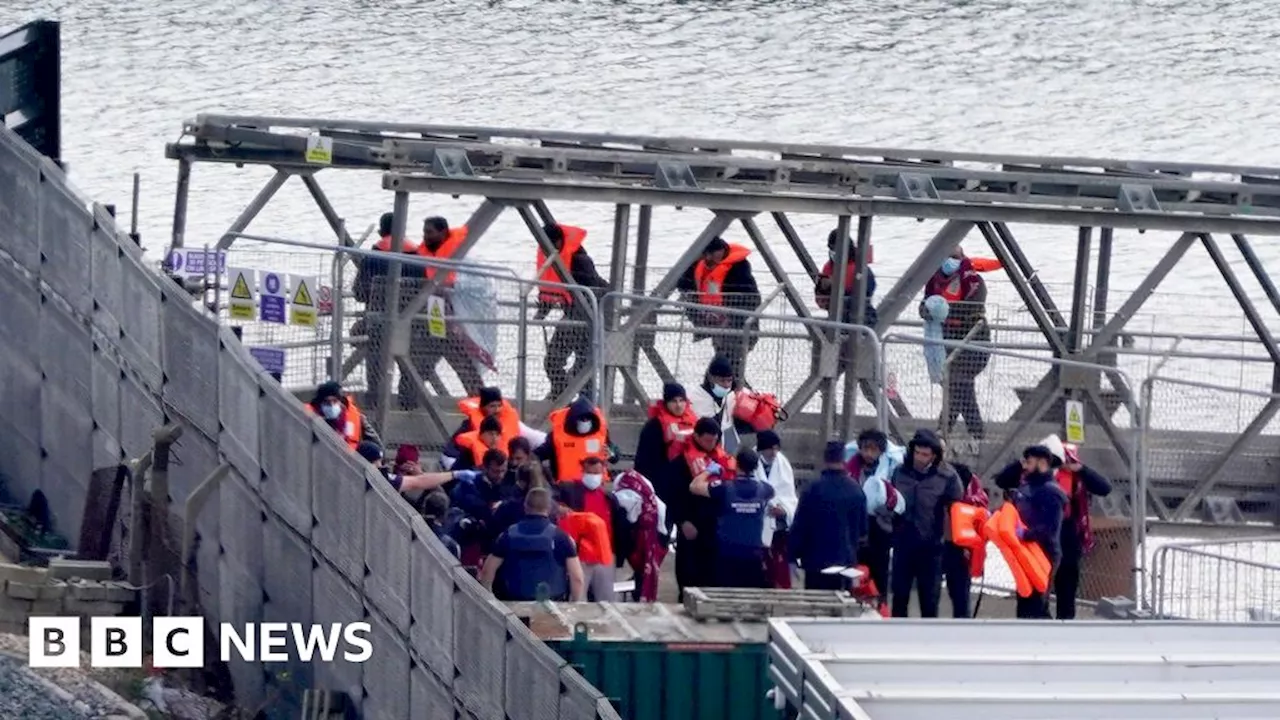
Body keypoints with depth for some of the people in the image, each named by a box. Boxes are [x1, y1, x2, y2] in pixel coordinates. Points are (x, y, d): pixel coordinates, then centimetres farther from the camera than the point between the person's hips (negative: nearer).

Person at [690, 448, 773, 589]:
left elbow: (694, 486, -2)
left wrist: (709, 471, 12)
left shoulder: (724, 488, -11)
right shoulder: (764, 490, -1)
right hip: (754, 555, 2)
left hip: (727, 555, -2)